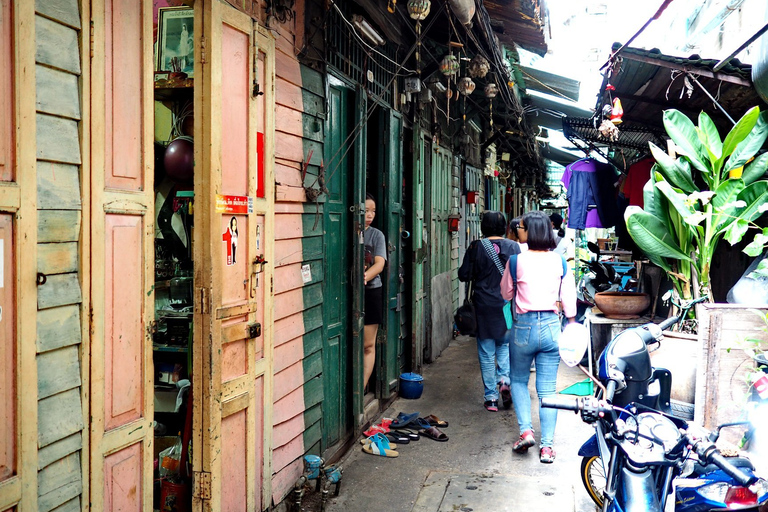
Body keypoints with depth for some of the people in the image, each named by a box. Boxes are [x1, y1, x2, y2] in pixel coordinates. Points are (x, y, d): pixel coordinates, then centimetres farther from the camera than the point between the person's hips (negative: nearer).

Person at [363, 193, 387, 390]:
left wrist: (365, 277, -28)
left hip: (371, 291, 1)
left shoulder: (376, 235, 4)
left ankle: (361, 389, 11)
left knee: (368, 345, 4)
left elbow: (380, 263, -7)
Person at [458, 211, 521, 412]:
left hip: (483, 306, -1)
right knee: (505, 344, 20)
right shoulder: (513, 247, -2)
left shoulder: (476, 247, -5)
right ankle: (504, 379, -2)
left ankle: (491, 397, 8)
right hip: (507, 304, 1)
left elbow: (464, 275, -3)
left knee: (486, 353, 6)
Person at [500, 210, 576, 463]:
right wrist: (572, 325, 16)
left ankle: (526, 430, 5)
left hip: (524, 326, -2)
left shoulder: (516, 261, -7)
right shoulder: (560, 261, 0)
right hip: (551, 326, 2)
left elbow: (506, 294, 6)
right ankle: (547, 445, 8)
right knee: (547, 388, 7)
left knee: (519, 380, 19)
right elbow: (569, 297, 4)